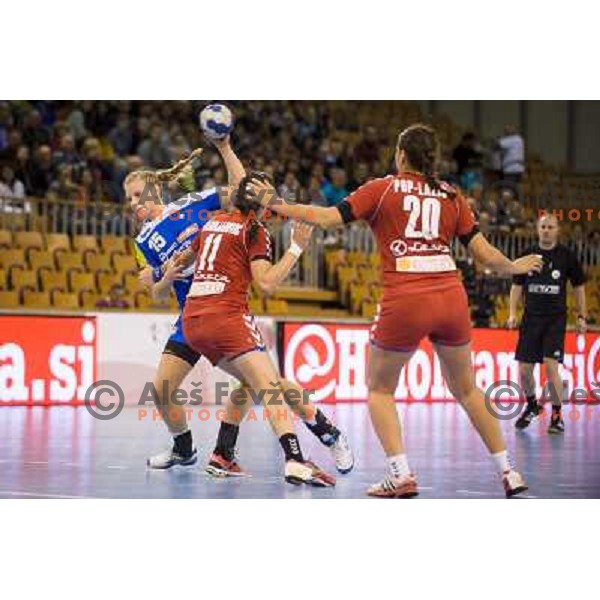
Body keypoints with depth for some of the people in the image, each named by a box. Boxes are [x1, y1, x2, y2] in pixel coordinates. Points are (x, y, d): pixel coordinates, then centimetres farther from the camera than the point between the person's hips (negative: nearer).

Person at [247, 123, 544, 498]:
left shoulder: (382, 189, 4)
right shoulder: (452, 197, 12)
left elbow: (327, 218, -3)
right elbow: (485, 254, 11)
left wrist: (276, 204, 6)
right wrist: (514, 268, 31)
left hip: (404, 302, -3)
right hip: (452, 299, 3)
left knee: (380, 389, 17)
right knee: (466, 389, 21)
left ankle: (401, 474, 2)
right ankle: (508, 472, 18)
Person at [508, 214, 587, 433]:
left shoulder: (567, 256, 0)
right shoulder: (527, 254, 5)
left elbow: (578, 286, 8)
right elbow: (517, 286, 12)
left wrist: (582, 317, 5)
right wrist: (512, 313, 3)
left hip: (556, 318, -3)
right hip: (531, 317, 3)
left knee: (551, 366, -15)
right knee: (524, 369, 3)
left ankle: (557, 415, -2)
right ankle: (531, 406, 29)